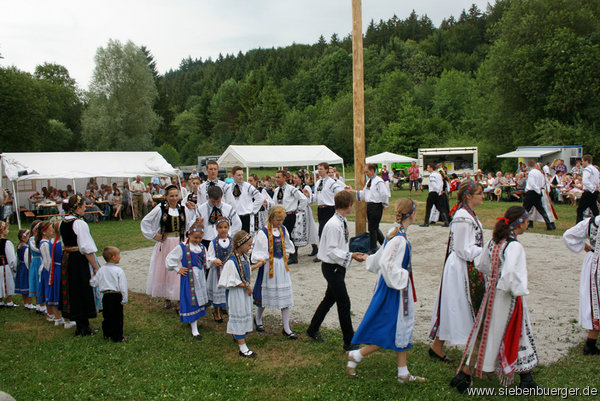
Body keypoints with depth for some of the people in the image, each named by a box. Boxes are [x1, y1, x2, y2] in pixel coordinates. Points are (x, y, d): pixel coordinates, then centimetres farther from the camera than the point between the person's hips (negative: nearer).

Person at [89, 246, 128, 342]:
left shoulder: (101, 270, 3)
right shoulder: (119, 271, -12)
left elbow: (93, 283, 9)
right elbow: (123, 286, -13)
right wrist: (124, 299, -6)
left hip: (105, 296, 6)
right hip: (116, 296, -6)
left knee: (106, 316, 18)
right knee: (117, 317, 2)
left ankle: (107, 334, 29)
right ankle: (117, 337, 7)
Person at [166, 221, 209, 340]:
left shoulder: (202, 247, 6)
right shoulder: (182, 247, -10)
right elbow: (170, 259, -5)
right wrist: (178, 269, -6)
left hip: (200, 277, 6)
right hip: (189, 278, -6)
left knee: (199, 300, 14)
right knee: (191, 302, -3)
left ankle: (193, 321, 35)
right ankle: (194, 330, 3)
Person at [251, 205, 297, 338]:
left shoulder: (283, 230, 4)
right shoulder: (263, 232, -15)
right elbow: (259, 252, -15)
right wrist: (260, 259, -32)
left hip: (282, 265, 5)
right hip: (269, 266, -5)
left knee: (285, 296, 4)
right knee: (266, 294, 8)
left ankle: (286, 328, 12)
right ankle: (258, 320, 35)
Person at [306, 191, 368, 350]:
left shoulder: (343, 222, 6)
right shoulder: (333, 225, -23)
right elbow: (332, 250, -25)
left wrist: (354, 254, 8)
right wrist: (350, 256, -28)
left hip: (338, 266, 10)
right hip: (331, 267, -10)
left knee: (330, 298, 21)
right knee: (344, 302, -3)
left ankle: (313, 330, 38)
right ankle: (349, 342, 8)